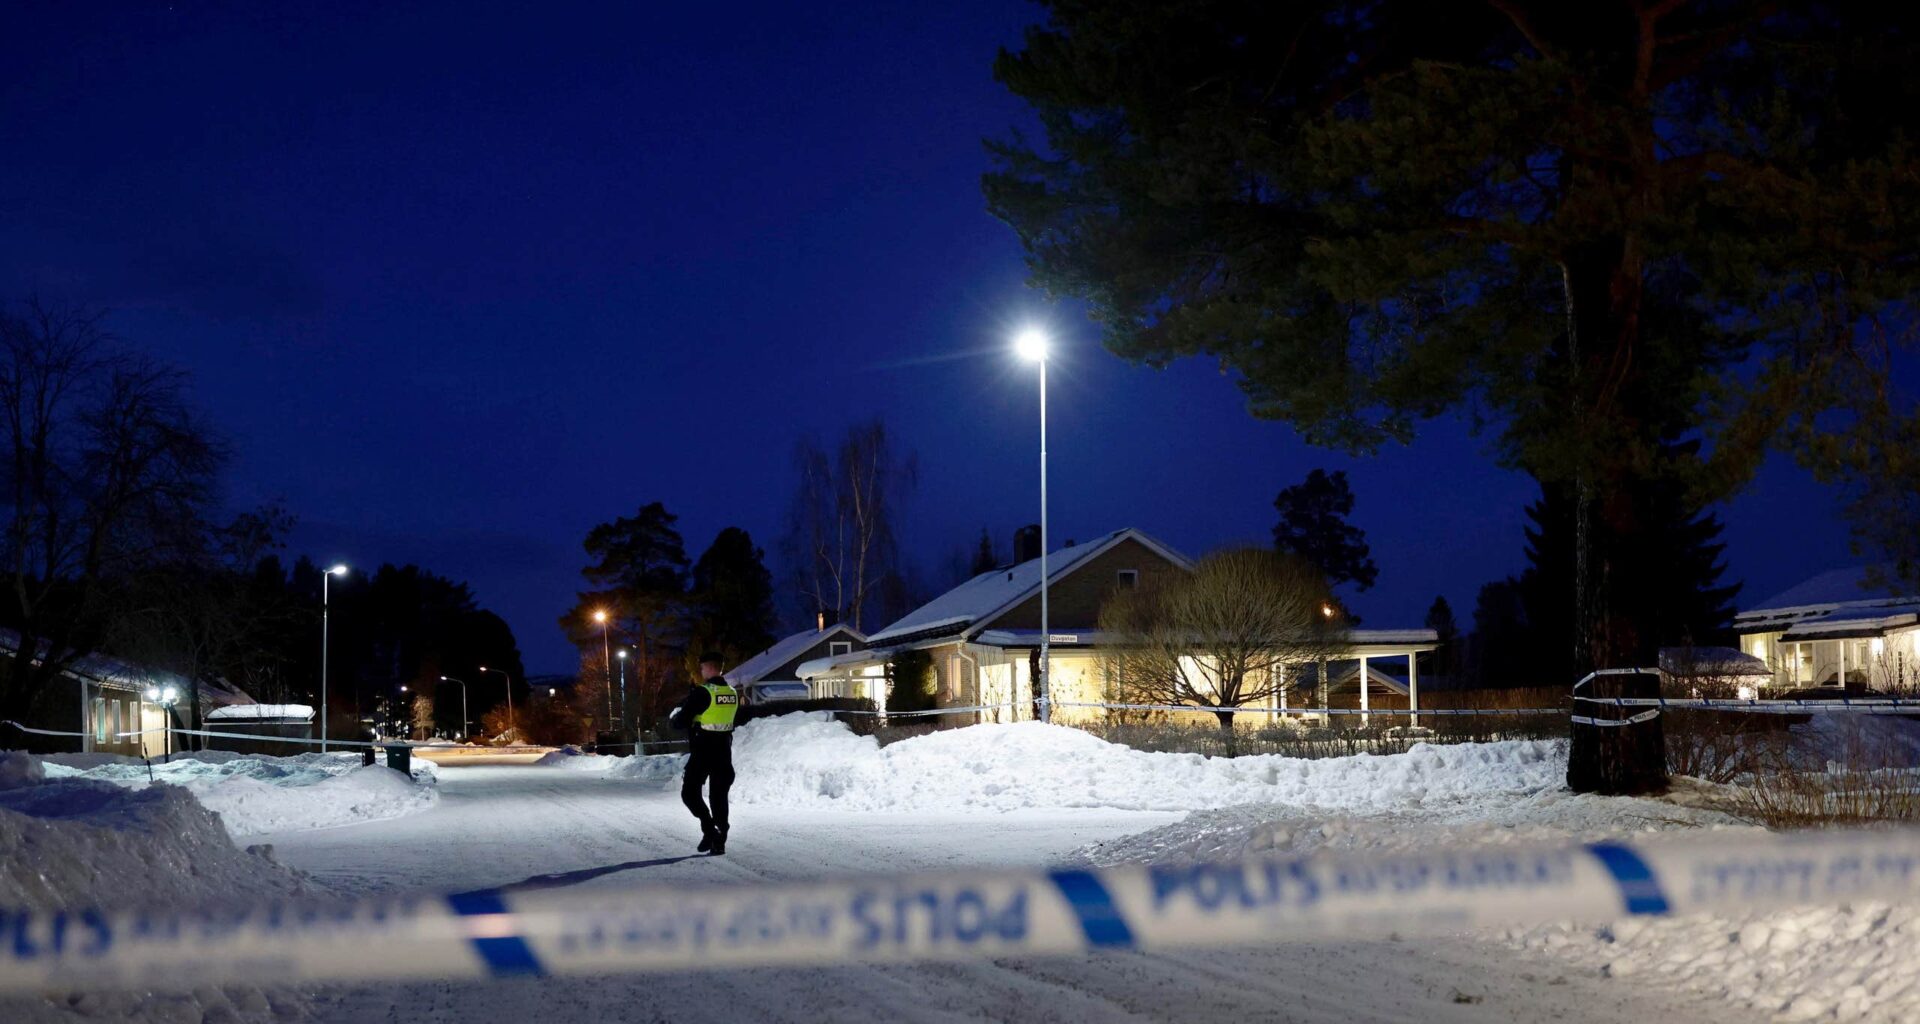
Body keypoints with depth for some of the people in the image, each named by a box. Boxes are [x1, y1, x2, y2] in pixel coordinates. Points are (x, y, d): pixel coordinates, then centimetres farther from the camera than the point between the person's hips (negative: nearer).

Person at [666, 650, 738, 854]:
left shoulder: (702, 692, -16)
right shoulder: (733, 693, 5)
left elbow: (680, 721, -14)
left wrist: (674, 715, 9)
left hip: (702, 751, -6)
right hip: (724, 751, 6)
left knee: (690, 793, 6)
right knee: (719, 796, 11)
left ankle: (709, 828, -12)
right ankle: (719, 842, 9)